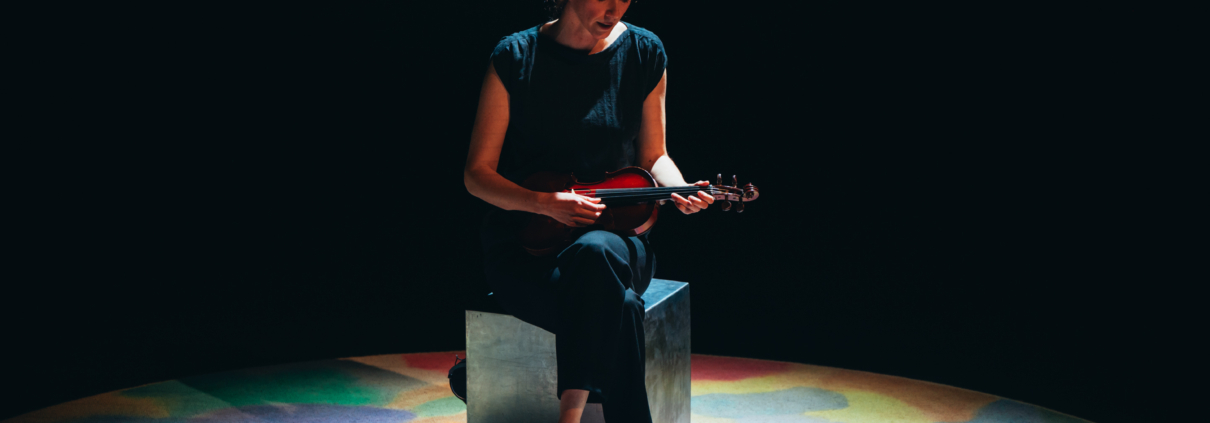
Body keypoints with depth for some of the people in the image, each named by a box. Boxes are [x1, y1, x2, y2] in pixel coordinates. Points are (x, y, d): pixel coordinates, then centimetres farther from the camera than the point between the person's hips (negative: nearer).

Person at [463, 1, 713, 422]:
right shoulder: (515, 58, -5)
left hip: (615, 233, 2)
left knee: (596, 253, -37)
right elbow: (477, 173, -3)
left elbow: (653, 156, 12)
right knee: (618, 307, -34)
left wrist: (679, 191, -11)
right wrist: (546, 203, -20)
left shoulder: (645, 52, 3)